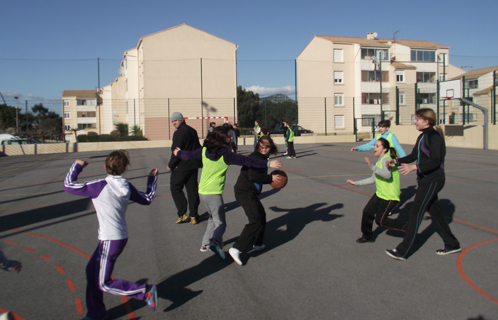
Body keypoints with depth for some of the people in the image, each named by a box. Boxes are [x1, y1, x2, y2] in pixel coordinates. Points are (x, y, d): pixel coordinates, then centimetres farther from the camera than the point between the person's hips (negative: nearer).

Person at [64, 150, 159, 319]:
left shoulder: (100, 186, -18)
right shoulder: (127, 187, 1)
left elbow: (68, 186, -14)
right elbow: (147, 199, 16)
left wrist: (76, 167, 2)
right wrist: (152, 178, 28)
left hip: (110, 240, -8)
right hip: (121, 236, 8)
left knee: (103, 283, 3)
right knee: (91, 271, 21)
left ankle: (145, 292, 0)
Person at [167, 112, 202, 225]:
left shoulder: (178, 133, -14)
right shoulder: (192, 131, 11)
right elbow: (198, 148, 17)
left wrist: (170, 165, -6)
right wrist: (199, 161, 24)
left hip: (181, 167, -8)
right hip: (194, 165, 8)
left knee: (175, 188, 5)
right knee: (192, 190, 9)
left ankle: (183, 214, 1)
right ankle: (193, 215, 13)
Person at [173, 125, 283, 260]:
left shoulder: (204, 150, 1)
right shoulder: (226, 155, -16)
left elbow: (189, 155, 16)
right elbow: (247, 161, -19)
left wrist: (179, 153, 39)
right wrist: (268, 164, -17)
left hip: (202, 191, 7)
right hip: (214, 193, -7)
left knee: (213, 218, 25)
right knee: (220, 223, -4)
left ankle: (205, 244, 32)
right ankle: (215, 242, -31)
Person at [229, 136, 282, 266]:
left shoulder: (262, 158, 16)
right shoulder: (256, 157, -15)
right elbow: (253, 176, -25)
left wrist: (271, 179, 8)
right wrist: (270, 178, -20)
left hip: (250, 192, 10)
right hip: (245, 192, -10)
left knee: (261, 215, 22)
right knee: (256, 221, -15)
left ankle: (258, 244, 36)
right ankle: (236, 249, -18)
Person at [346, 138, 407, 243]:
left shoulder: (386, 159, -18)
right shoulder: (380, 160, 13)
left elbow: (387, 175, -38)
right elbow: (373, 179, 20)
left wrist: (372, 167, -44)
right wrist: (357, 183, 20)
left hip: (390, 196, -9)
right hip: (380, 194, 9)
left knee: (381, 221, -4)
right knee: (367, 211, 5)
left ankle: (406, 228, 10)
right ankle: (367, 235, 21)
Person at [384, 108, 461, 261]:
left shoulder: (434, 136, -16)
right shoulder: (422, 137, 12)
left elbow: (435, 161, -24)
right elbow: (413, 156, 18)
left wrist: (414, 167, -33)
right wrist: (396, 161, 7)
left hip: (433, 180, -10)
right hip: (425, 179, 10)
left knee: (415, 212, -9)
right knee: (434, 211, 16)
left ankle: (402, 251, -5)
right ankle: (452, 244, 31)